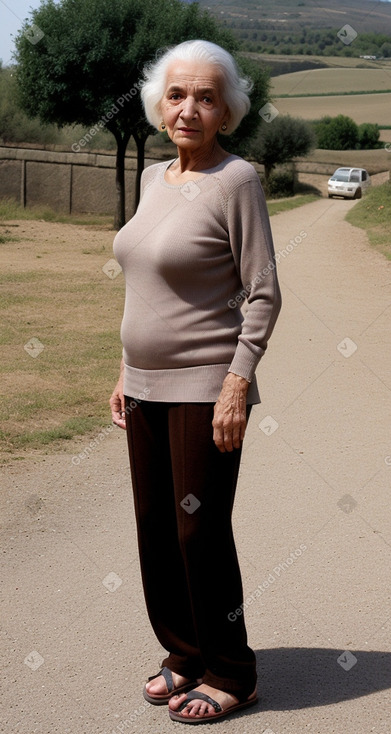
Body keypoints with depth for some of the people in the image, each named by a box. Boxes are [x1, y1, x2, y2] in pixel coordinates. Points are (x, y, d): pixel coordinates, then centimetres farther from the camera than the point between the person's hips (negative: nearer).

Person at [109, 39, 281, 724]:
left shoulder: (236, 180, -11)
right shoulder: (153, 178, 11)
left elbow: (263, 294, -13)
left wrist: (237, 384, -19)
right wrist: (127, 371, 15)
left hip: (205, 388, -7)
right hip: (148, 387, 7)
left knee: (200, 532, -2)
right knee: (155, 530, 12)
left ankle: (230, 674, 16)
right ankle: (184, 655, 29)